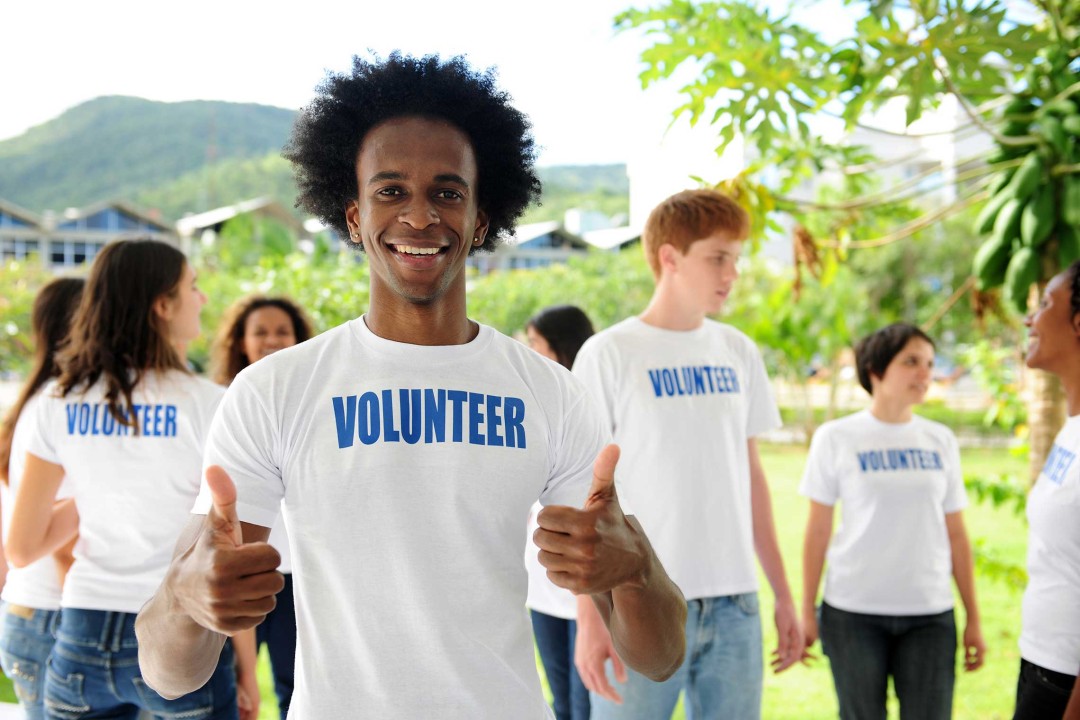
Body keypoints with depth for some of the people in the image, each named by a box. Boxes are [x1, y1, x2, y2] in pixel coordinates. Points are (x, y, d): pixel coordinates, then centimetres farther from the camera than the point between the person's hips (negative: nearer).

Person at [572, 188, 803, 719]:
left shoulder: (739, 352, 9)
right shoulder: (608, 355, -6)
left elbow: (751, 475, 14)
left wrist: (783, 594, 12)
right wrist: (589, 616, -12)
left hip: (734, 604, 5)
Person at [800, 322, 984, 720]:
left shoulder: (940, 441, 7)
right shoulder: (836, 438, -2)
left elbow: (956, 535, 9)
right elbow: (817, 530, 0)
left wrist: (973, 618, 9)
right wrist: (807, 612, 0)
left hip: (930, 614, 2)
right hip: (854, 612, -2)